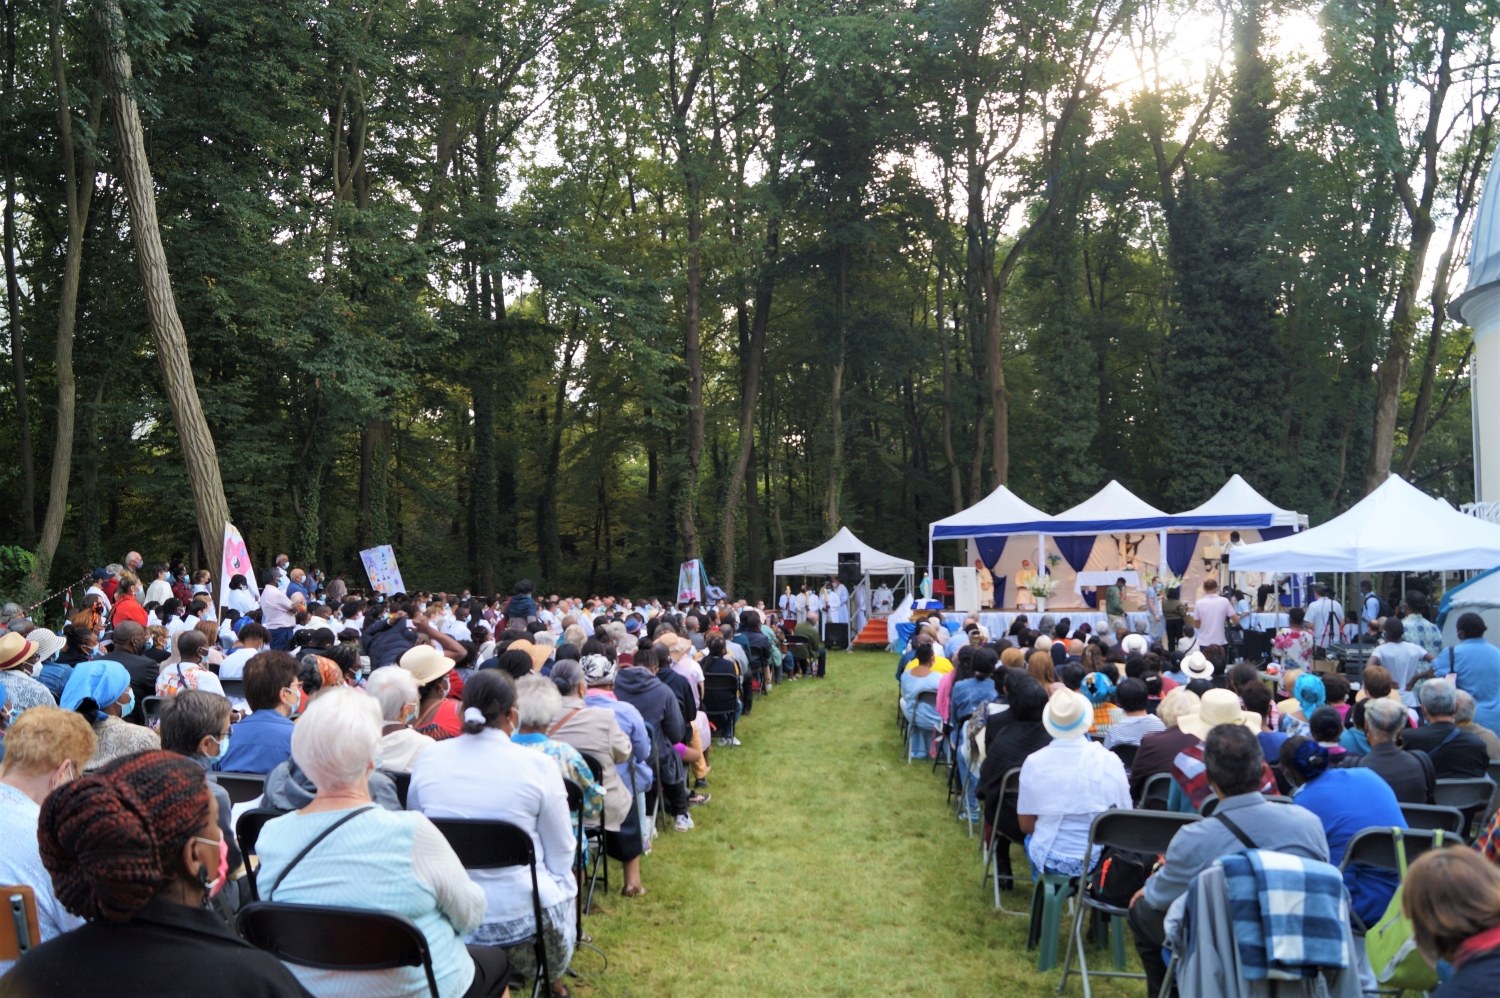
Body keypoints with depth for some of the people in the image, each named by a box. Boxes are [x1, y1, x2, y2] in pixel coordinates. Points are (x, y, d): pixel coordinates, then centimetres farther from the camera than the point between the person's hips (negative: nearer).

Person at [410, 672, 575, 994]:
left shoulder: (428, 759, -4)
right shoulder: (537, 765, -14)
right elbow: (561, 855, -5)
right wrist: (560, 888, 16)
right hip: (523, 914, -3)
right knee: (563, 883, 32)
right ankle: (552, 978, 49)